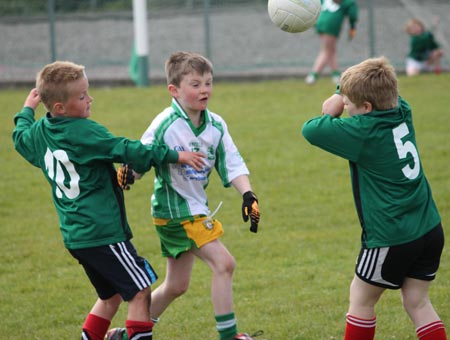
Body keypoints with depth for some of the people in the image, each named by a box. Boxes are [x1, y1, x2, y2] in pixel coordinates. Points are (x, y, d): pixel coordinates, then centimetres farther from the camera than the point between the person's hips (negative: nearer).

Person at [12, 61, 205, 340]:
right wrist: (175, 156, -13)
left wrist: (27, 110, 48)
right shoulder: (84, 133, -17)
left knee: (111, 295, 20)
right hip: (103, 231, -9)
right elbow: (127, 150, -19)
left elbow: (21, 138, 30)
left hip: (75, 235, 9)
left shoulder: (39, 131, 7)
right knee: (140, 291, -6)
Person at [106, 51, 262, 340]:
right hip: (175, 209, -8)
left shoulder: (216, 125, 1)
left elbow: (232, 164, 1)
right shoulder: (166, 125, -16)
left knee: (176, 286, 17)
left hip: (197, 209, 8)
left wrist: (248, 195, -13)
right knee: (223, 262, -17)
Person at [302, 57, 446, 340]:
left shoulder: (362, 131, -18)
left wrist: (331, 114, 7)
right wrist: (341, 95, 3)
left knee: (361, 299, 12)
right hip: (430, 231, 7)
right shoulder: (402, 111, 2)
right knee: (417, 303, 13)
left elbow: (310, 130, -13)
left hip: (391, 239, -7)